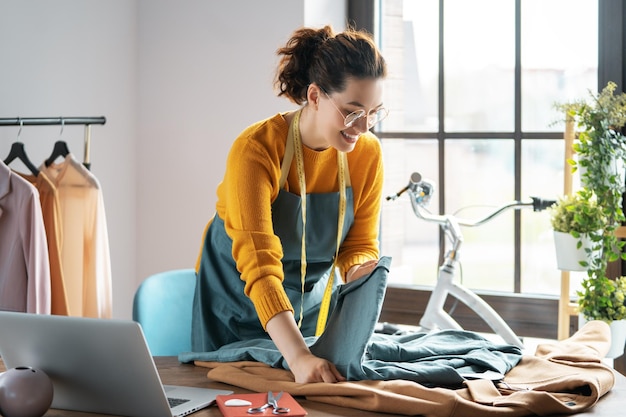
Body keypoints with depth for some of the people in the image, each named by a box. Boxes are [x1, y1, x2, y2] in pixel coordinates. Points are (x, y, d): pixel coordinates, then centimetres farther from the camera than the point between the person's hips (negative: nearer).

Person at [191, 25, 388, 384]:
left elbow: (360, 244, -6)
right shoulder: (256, 149, -32)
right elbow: (259, 266, -41)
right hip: (237, 301, -4)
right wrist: (299, 357, -52)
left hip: (308, 304, 4)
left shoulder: (367, 153, -16)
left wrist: (362, 271, -31)